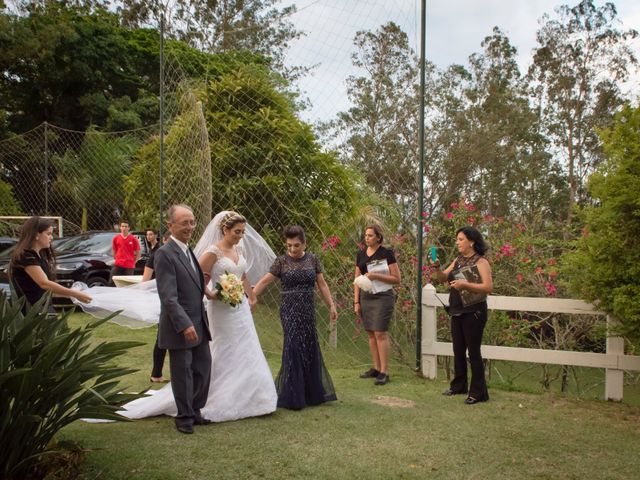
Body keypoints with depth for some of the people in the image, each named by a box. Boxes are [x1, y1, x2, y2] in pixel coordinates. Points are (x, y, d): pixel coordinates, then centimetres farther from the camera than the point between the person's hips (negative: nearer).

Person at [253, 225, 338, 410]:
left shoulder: (312, 259, 4)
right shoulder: (281, 261, -4)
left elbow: (322, 284, 7)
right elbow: (263, 282, -7)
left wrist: (331, 306, 5)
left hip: (308, 310, 3)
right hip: (290, 310, -3)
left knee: (310, 348, 9)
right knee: (293, 348, -6)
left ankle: (312, 393, 26)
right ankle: (292, 397, 6)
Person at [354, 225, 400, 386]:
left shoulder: (387, 254, -6)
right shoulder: (360, 255, 9)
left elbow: (397, 279, -6)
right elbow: (357, 280, 13)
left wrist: (376, 276, -17)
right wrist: (356, 302, 8)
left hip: (382, 297, -6)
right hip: (365, 298, 6)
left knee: (381, 333, -10)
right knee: (371, 334, 8)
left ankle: (384, 372, -6)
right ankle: (376, 368, 18)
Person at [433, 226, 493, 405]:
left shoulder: (481, 262, -11)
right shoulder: (458, 260, 10)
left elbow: (488, 287, -19)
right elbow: (443, 278, 10)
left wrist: (464, 284, -26)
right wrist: (436, 268, -10)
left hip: (473, 313, -7)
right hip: (457, 312, 7)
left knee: (473, 352, -2)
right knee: (458, 351, 15)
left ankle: (478, 393, 7)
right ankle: (459, 386, 29)